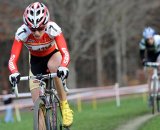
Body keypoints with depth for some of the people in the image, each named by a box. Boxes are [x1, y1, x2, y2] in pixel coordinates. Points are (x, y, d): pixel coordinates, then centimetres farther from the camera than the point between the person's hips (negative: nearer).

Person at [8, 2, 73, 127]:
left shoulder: (53, 29, -34)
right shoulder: (22, 33, -31)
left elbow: (65, 54, -41)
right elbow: (13, 59, -34)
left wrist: (63, 67, -62)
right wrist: (14, 73, -55)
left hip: (53, 55, -1)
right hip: (36, 60, 2)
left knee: (52, 65, -38)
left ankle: (65, 106, -24)